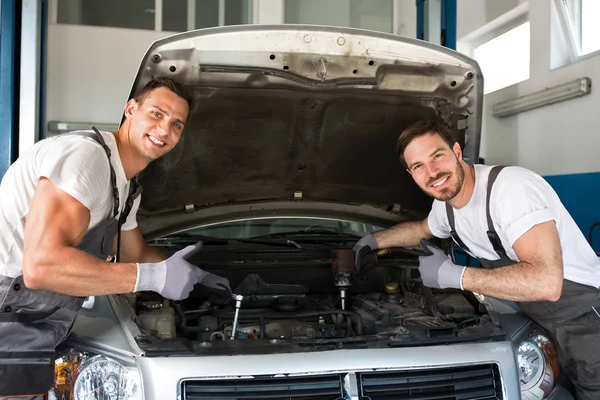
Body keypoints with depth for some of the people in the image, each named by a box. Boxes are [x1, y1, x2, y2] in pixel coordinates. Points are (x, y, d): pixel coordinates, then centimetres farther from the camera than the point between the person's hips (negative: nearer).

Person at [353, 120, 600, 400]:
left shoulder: (512, 186, -26)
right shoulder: (445, 206, 1)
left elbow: (546, 283, -35)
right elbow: (421, 229, 29)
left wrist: (452, 275, -27)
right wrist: (373, 241, 29)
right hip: (543, 325, 8)